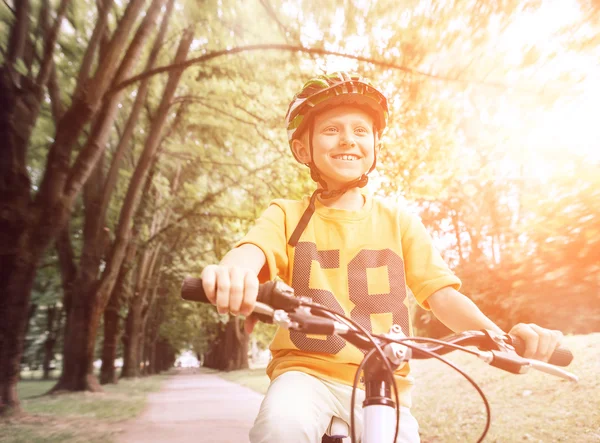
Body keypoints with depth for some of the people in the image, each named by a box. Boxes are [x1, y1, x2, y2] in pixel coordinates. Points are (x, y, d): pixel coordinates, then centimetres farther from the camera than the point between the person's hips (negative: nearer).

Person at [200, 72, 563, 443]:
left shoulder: (399, 221, 5)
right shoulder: (287, 216, 1)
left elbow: (442, 293, -2)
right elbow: (252, 252, -18)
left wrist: (498, 335, -22)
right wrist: (232, 271, -43)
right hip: (307, 369, -2)